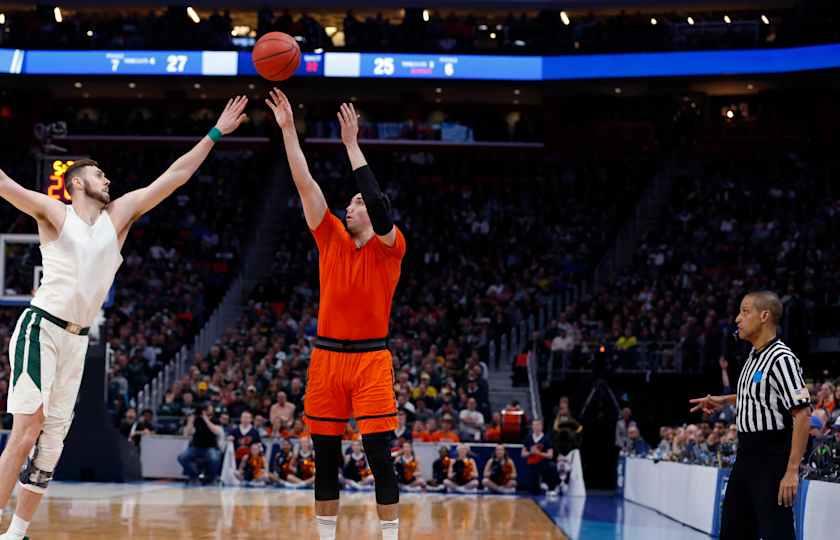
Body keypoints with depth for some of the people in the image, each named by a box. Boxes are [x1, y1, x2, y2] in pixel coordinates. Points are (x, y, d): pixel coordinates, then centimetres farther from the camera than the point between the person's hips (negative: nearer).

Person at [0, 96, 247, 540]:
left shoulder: (120, 215, 12)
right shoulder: (53, 213, -2)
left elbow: (173, 177, 11)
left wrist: (215, 134, 8)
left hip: (77, 339, 6)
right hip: (41, 328, -6)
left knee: (52, 440, 5)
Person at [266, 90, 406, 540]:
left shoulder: (390, 248, -4)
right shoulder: (332, 240, 7)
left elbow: (379, 203, -22)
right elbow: (305, 185, 2)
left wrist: (351, 144, -18)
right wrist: (288, 130, -4)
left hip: (370, 358, -4)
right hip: (326, 356, 4)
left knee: (379, 455, -7)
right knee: (325, 457, 8)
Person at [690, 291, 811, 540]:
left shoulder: (781, 359, -18)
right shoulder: (754, 356, 11)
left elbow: (802, 414, -23)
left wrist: (792, 471, -26)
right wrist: (724, 400, 22)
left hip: (772, 457, -10)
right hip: (746, 455, 10)